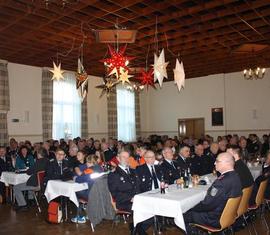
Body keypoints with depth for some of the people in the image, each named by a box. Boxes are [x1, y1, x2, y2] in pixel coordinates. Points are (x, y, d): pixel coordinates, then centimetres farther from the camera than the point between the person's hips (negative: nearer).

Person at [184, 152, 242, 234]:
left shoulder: (222, 182, -32)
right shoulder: (235, 176, -3)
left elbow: (207, 204, -24)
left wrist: (192, 207, -10)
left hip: (216, 219, -9)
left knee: (184, 214, 1)